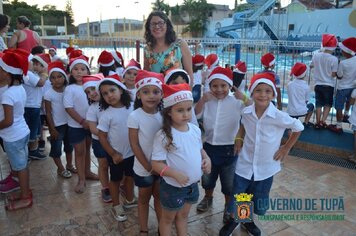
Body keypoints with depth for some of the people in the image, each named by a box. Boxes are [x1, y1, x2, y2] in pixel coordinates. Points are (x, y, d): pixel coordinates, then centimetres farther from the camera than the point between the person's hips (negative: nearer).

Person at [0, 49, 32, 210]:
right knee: (23, 165, 19)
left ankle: (25, 198, 22)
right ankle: (25, 192, 35)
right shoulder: (20, 88, 0)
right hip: (23, 132, 8)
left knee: (19, 167, 6)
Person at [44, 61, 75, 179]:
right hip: (57, 125, -4)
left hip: (69, 123, 4)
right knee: (56, 148, 8)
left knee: (69, 146, 19)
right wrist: (52, 129, -11)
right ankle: (60, 168, 27)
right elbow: (48, 113, -10)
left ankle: (69, 165, 38)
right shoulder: (48, 94, -14)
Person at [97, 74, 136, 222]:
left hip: (132, 151, 3)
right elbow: (102, 137, -11)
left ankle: (129, 200, 45)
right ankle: (116, 206, 34)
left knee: (130, 176, 22)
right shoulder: (107, 114, -17)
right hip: (116, 154, -3)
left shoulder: (132, 107, -9)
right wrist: (113, 154, -12)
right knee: (115, 179, 15)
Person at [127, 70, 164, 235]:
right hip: (143, 167, -3)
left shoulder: (163, 114, -7)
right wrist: (148, 166, -13)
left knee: (160, 196, 20)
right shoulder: (135, 117, -18)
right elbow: (134, 144, -14)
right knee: (144, 198, 16)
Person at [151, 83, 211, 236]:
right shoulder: (163, 136, -23)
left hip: (192, 185, 5)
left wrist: (207, 159, -6)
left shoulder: (195, 130, -4)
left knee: (183, 216, 27)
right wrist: (175, 174, -31)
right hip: (172, 187, -5)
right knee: (168, 218, 19)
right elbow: (156, 164, -20)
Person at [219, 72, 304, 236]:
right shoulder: (246, 112, -11)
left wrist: (286, 148, 0)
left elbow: (298, 127, -2)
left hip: (265, 168, 0)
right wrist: (239, 139, 0)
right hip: (245, 165, 1)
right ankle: (233, 219, 41)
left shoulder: (279, 117, -20)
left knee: (258, 202, 17)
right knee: (236, 198, 9)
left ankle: (248, 221, 48)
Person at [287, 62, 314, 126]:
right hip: (302, 112, -2)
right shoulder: (306, 86, -6)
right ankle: (306, 123, 24)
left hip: (290, 112, 2)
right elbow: (306, 101, 4)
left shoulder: (289, 84, 0)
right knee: (311, 105, 30)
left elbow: (291, 98, 8)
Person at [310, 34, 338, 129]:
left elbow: (311, 65, 11)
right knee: (328, 104, 15)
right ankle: (323, 121, 4)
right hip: (329, 85, -3)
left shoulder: (316, 55, -9)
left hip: (318, 84, 3)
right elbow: (334, 74, -14)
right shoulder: (334, 59, -18)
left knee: (319, 104, 14)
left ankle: (318, 122, 18)